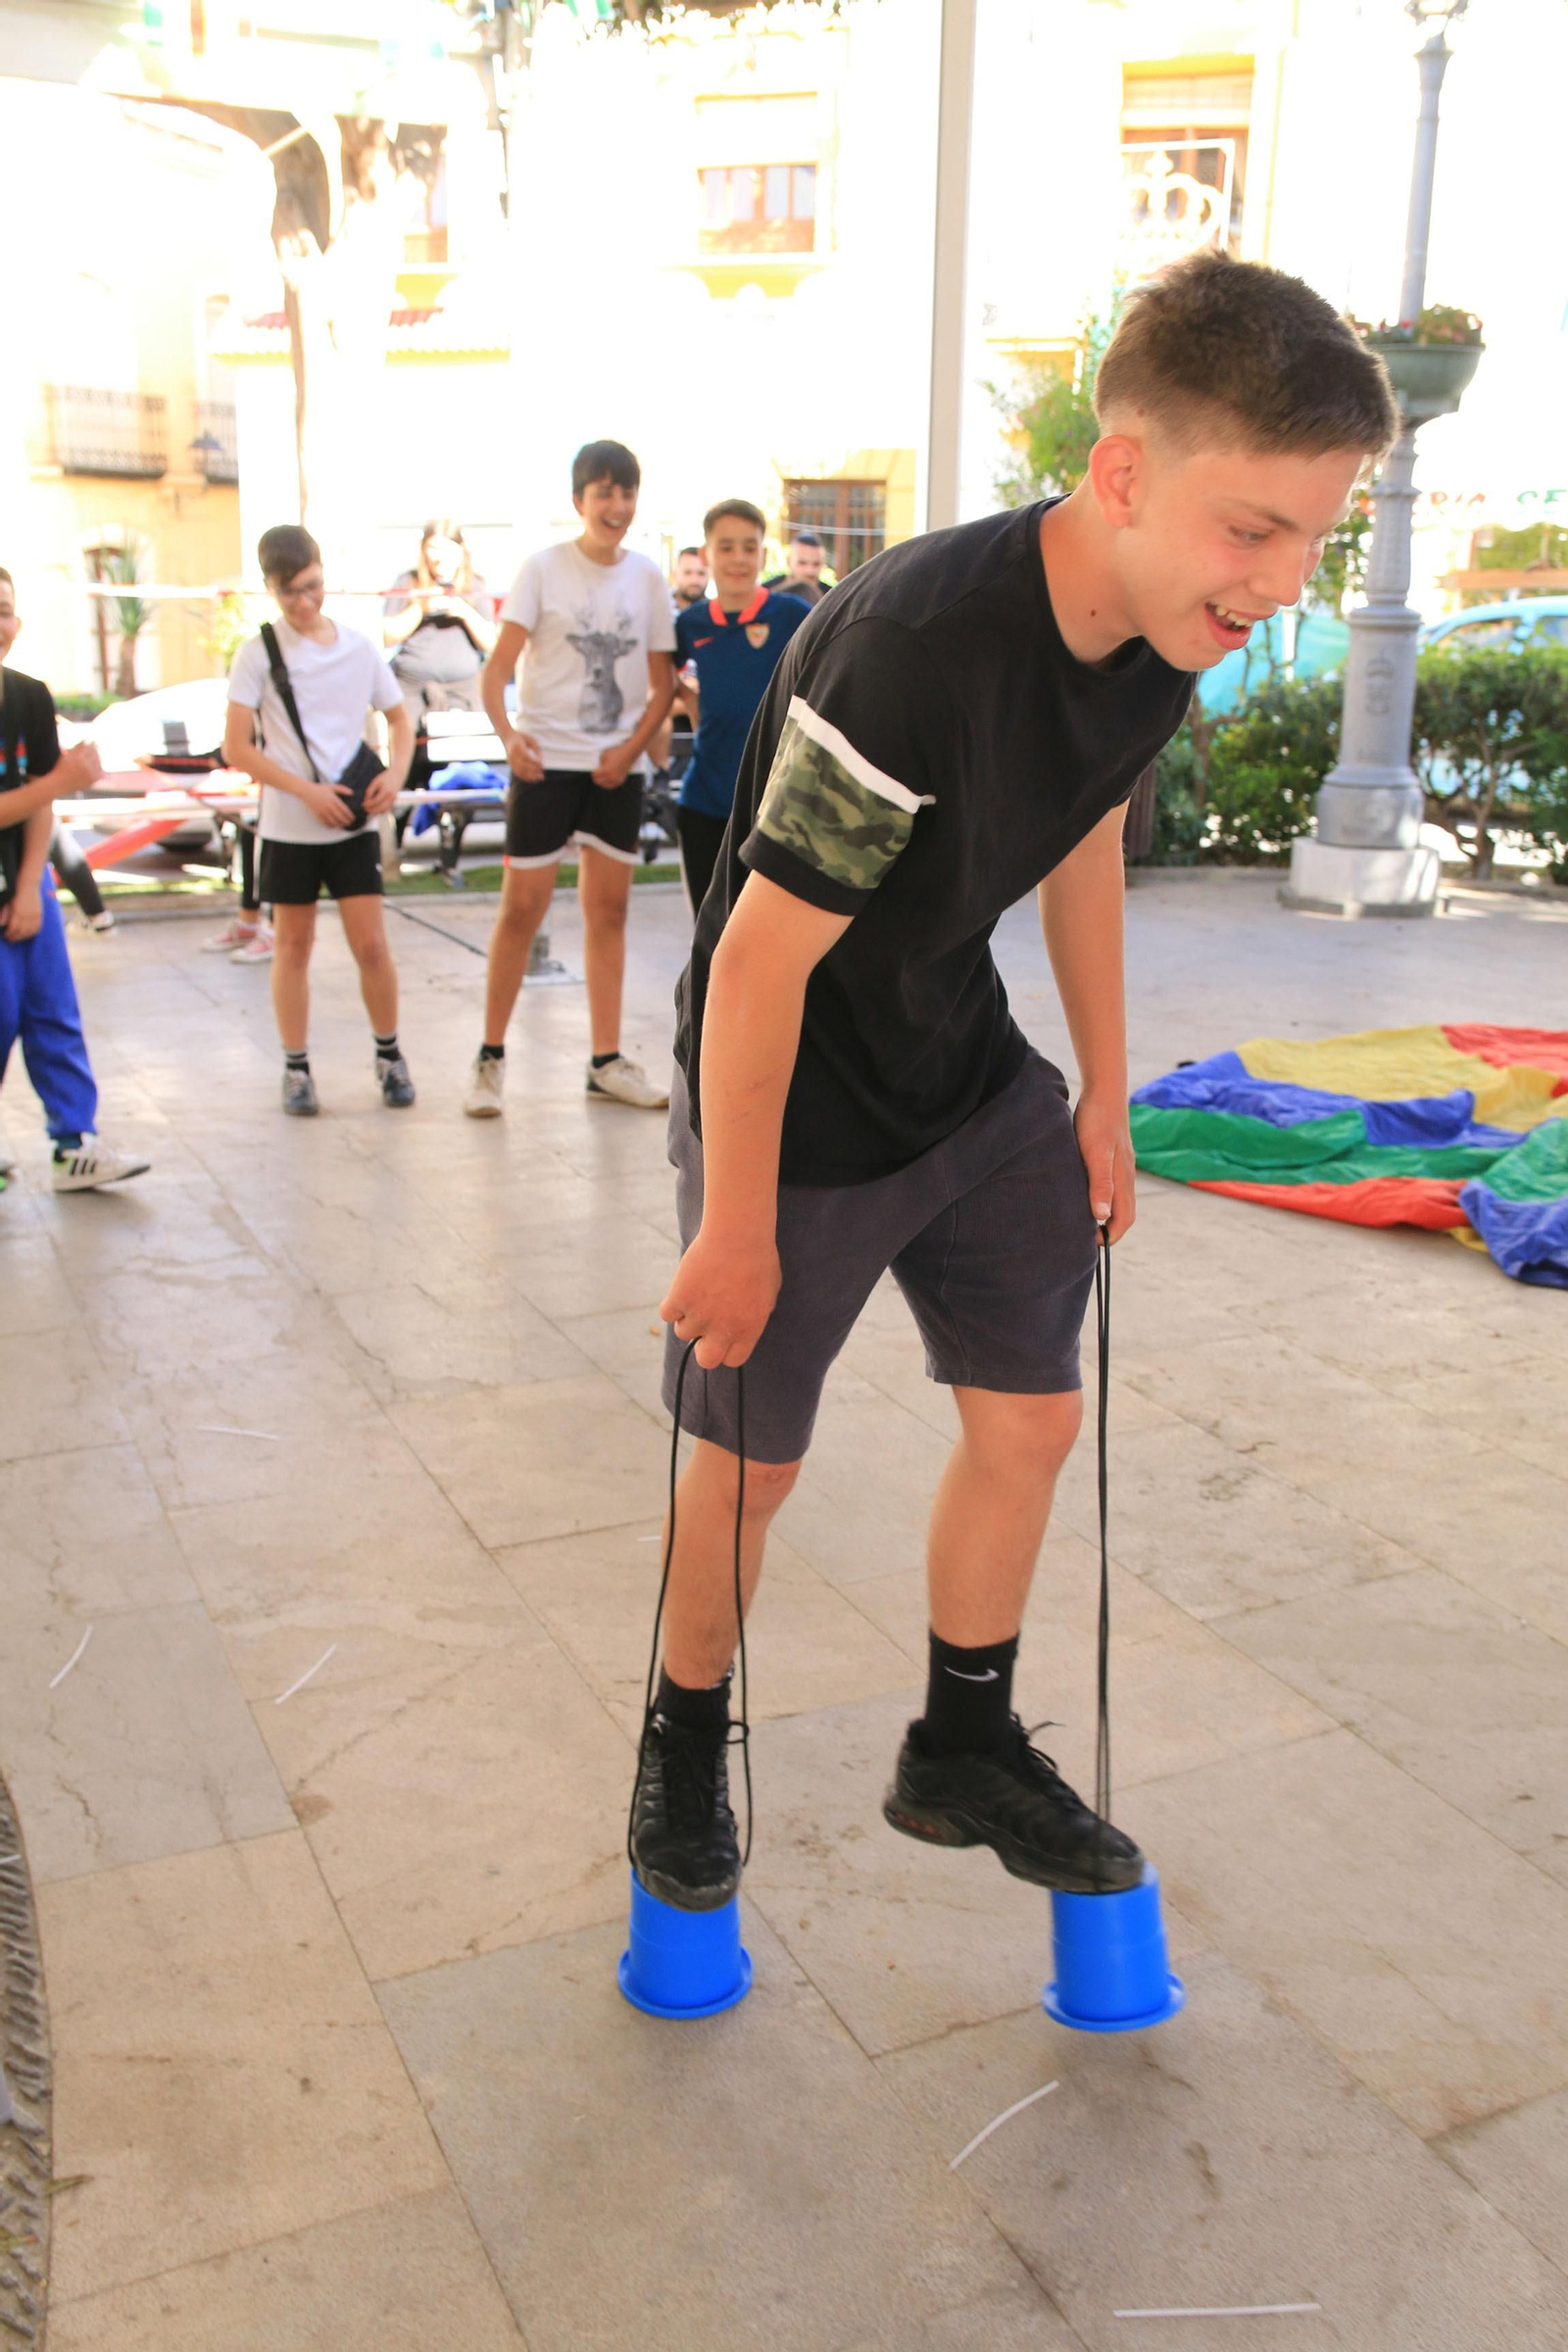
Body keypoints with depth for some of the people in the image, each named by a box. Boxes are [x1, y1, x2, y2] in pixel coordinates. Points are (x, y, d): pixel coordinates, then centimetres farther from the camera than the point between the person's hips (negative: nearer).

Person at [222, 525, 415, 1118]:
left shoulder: (359, 647, 3)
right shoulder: (258, 654, -5)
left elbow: (399, 719, 14)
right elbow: (236, 748, -9)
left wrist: (395, 772, -6)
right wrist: (307, 790, -18)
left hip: (354, 823, 1)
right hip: (289, 825, -1)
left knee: (371, 944, -2)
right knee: (293, 946, 8)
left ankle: (389, 1056, 17)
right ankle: (296, 1069, 18)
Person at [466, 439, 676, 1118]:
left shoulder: (648, 577, 7)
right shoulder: (544, 568, -4)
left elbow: (662, 685, 9)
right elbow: (497, 667, -11)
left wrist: (631, 747, -7)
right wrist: (507, 734, -29)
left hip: (617, 768, 4)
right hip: (545, 759, -4)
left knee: (609, 910, 7)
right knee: (522, 907, -3)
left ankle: (606, 1062, 15)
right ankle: (490, 1057, 9)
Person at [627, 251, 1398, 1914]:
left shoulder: (1160, 634, -9)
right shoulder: (916, 648, -35)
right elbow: (763, 960, -28)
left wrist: (1105, 1098, 13)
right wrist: (739, 1230, -19)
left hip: (971, 1077, 7)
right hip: (792, 1107, -7)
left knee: (1032, 1416, 9)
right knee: (751, 1458, 8)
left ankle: (963, 1747, 31)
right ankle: (685, 1746, 36)